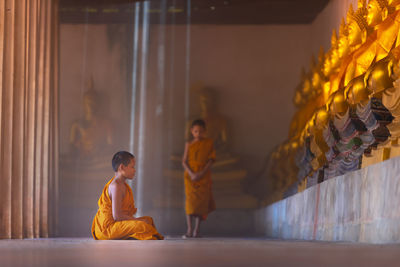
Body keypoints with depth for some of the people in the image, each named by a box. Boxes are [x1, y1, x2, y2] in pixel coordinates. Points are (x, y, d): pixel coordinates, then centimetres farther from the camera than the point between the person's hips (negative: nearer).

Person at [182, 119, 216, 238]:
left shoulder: (209, 142, 6)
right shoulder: (189, 144, 7)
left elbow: (211, 160, 0)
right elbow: (184, 161, 3)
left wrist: (202, 173, -12)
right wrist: (191, 174, -13)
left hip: (204, 176, 0)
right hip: (190, 176, 0)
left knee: (201, 201, -4)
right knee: (190, 200, -10)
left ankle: (197, 230, 2)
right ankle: (189, 230, -11)